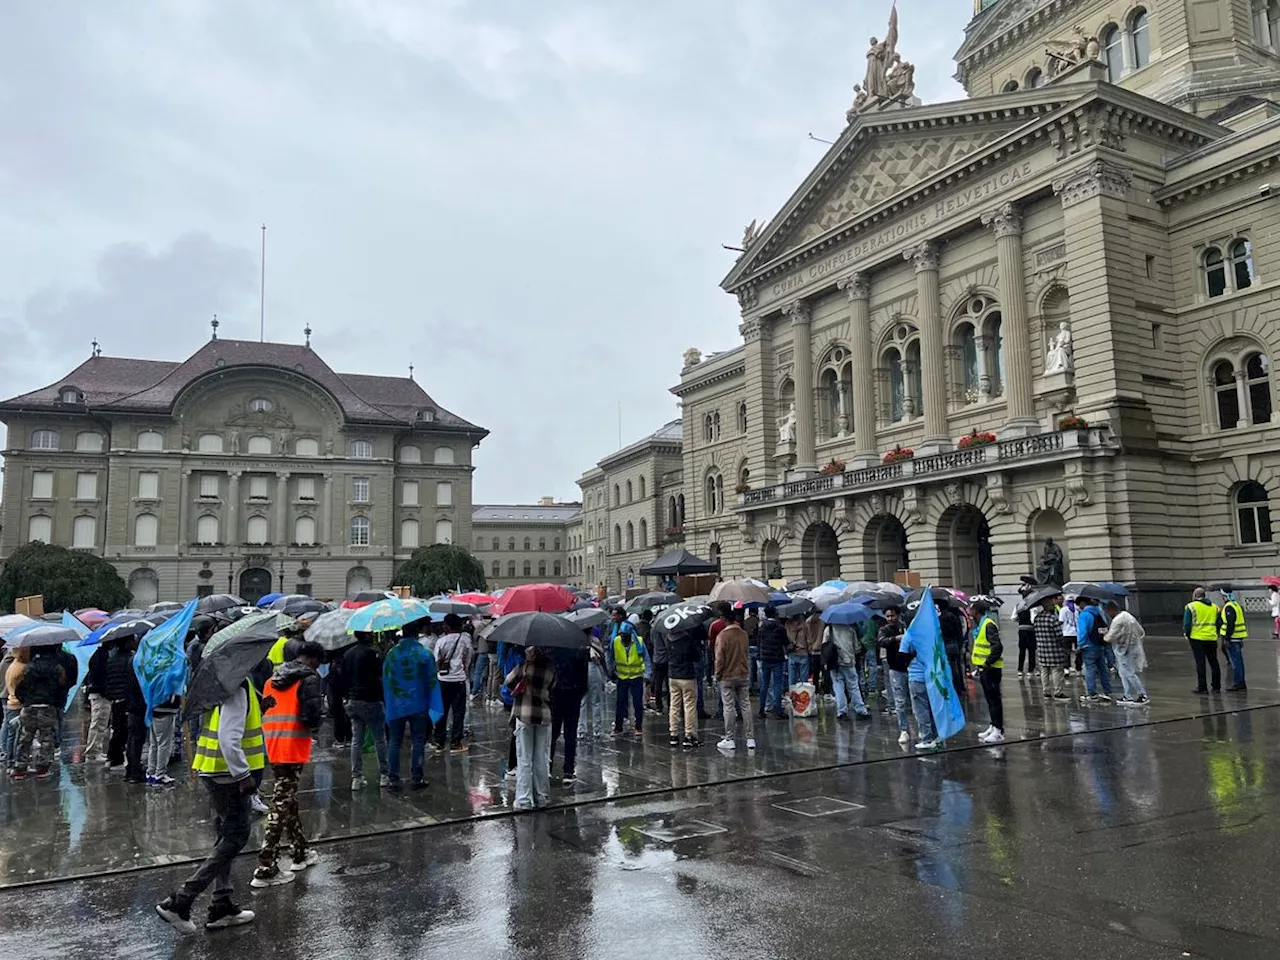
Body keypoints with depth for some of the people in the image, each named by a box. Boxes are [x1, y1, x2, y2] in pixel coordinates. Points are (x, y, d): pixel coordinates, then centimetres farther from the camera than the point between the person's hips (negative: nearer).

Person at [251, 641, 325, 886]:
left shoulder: (273, 679, 14)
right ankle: (265, 869, -1)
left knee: (287, 800, 19)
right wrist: (314, 728, 2)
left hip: (272, 748, 8)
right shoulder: (309, 678, -9)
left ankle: (300, 853, 33)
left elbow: (264, 711, 14)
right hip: (294, 749, -7)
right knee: (282, 804, -3)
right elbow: (311, 714, -18)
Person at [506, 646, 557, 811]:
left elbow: (508, 683, -4)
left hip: (524, 714, -3)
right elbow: (552, 687, 8)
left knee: (524, 759, 4)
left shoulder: (525, 666, -15)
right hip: (544, 715, 4)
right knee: (541, 759, 12)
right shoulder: (551, 667, -2)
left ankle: (524, 800, 5)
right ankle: (541, 797, 18)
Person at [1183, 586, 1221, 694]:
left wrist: (1186, 635, 4)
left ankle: (1202, 687, 0)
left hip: (1197, 638, -5)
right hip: (1212, 638, 5)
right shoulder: (1214, 607, 12)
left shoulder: (1191, 606, -6)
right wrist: (1216, 633, 20)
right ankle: (1216, 686, 17)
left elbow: (1187, 623, -9)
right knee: (1214, 662, 13)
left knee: (1200, 663, -1)